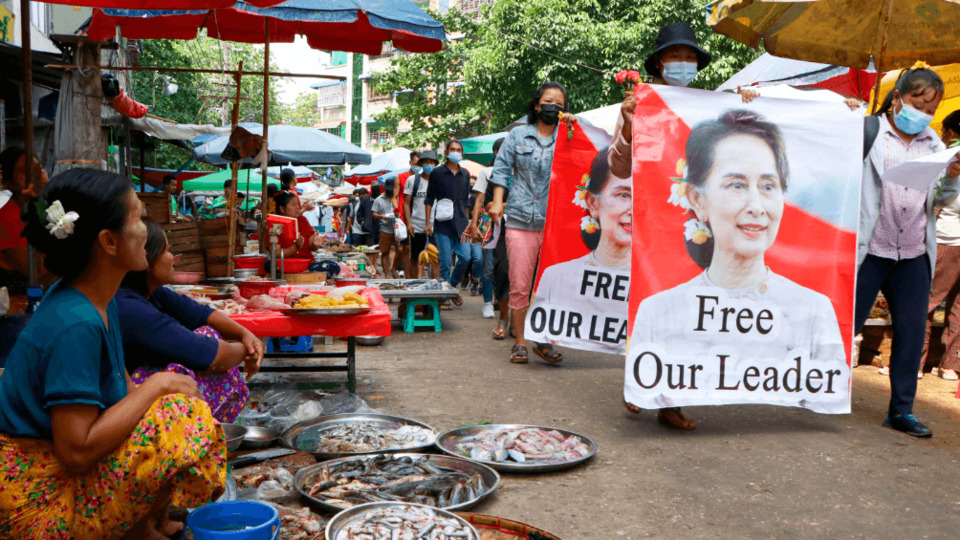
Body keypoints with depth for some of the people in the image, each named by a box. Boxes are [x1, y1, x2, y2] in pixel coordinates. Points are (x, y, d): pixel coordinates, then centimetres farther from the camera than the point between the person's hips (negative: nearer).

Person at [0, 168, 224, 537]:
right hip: (34, 501, -10)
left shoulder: (98, 299, 2)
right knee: (186, 426, -22)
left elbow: (121, 386, 10)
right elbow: (77, 451, -29)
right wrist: (155, 386, -21)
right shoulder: (75, 325, -27)